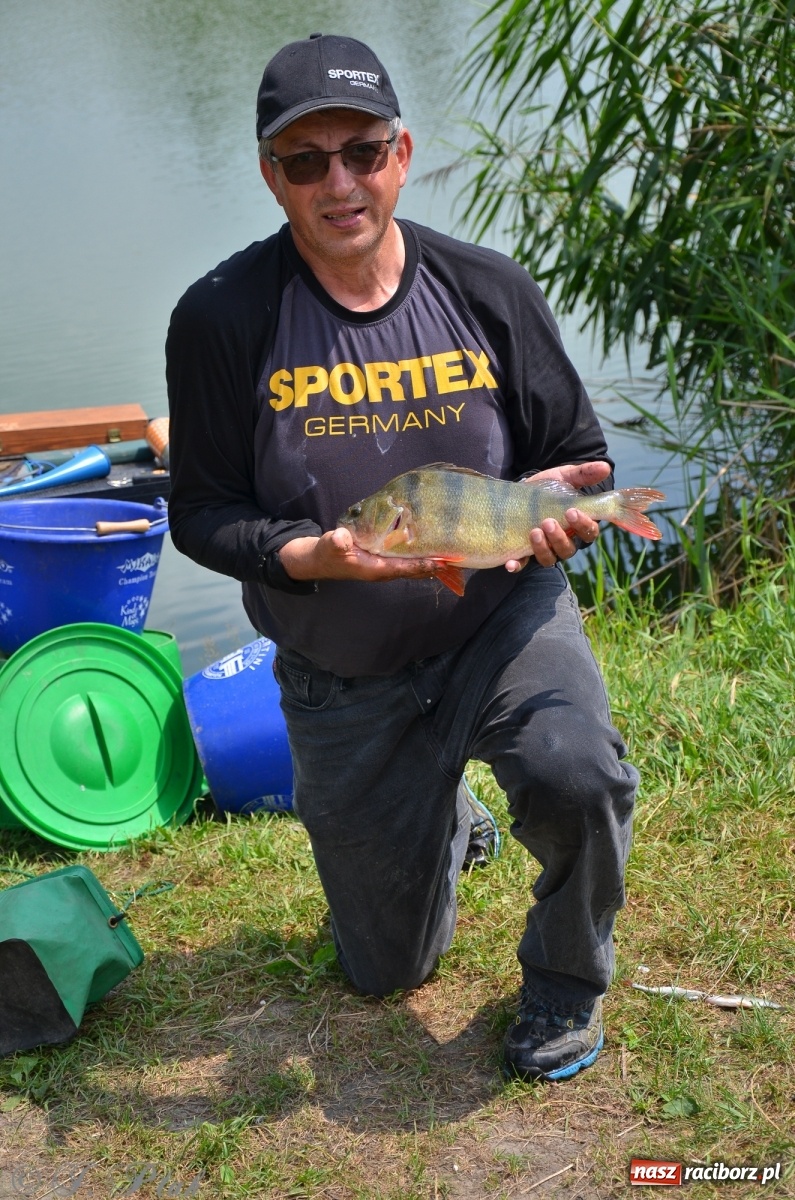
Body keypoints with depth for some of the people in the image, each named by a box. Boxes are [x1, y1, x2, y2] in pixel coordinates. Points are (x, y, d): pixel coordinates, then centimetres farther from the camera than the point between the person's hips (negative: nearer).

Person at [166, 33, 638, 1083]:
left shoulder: (487, 290, -8)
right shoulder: (222, 319, -14)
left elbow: (580, 452, 1)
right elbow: (200, 514, -9)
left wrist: (564, 500, -23)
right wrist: (311, 556, -29)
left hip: (502, 613, 0)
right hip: (340, 677, 0)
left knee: (578, 779, -34)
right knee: (389, 967, 13)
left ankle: (566, 982, 1)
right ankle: (446, 818, 48)